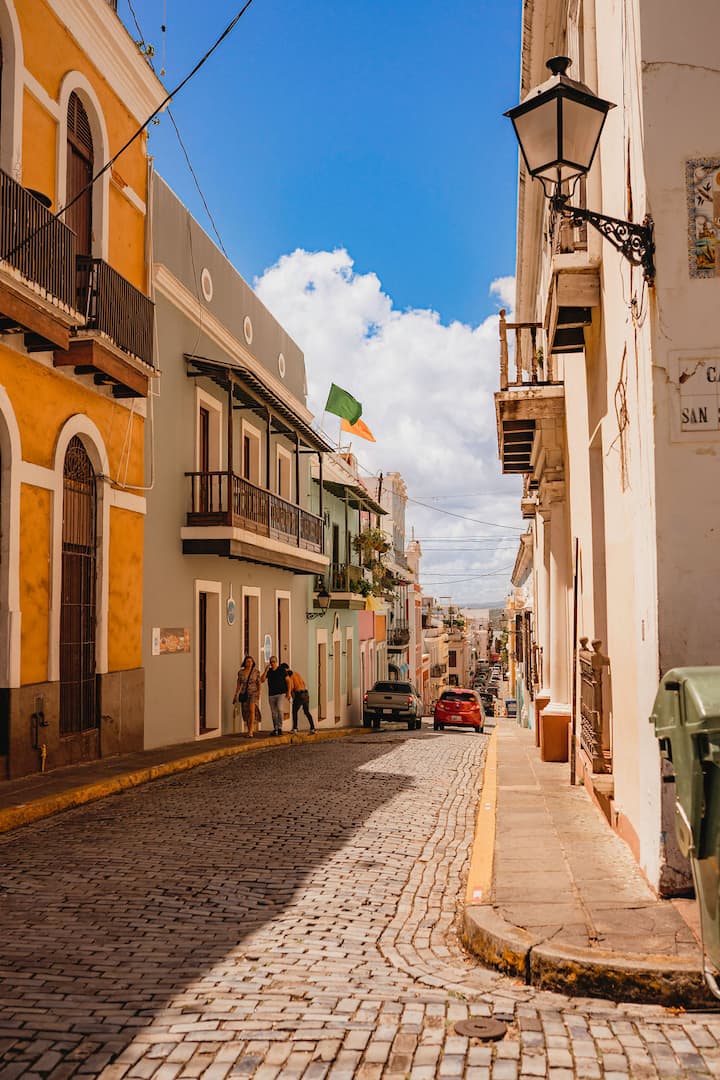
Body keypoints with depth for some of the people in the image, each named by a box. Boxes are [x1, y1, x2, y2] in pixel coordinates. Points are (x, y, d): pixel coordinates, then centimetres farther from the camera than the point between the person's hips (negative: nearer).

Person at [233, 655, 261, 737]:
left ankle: (251, 732, -25)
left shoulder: (256, 672, -1)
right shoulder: (241, 672, 5)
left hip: (253, 693, -3)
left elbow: (259, 684, 2)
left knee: (252, 710, -20)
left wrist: (259, 694, -8)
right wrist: (235, 695, 4)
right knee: (246, 713, 4)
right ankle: (250, 731, 17)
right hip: (244, 694, 3)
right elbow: (238, 684, 9)